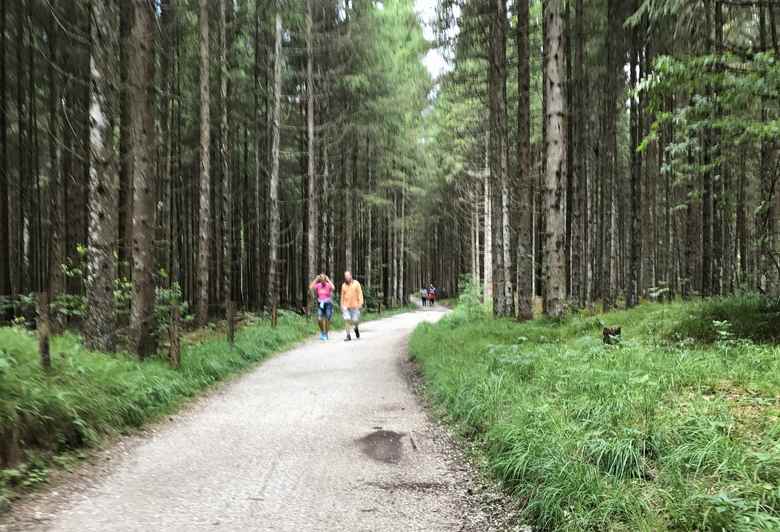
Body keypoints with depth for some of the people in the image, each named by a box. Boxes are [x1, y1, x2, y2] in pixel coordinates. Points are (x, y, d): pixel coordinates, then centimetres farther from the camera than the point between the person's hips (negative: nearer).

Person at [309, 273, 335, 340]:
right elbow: (310, 288, -13)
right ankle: (322, 332, 17)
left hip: (328, 304, -2)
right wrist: (316, 279, -12)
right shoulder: (318, 285, 1)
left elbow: (333, 288, -29)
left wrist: (328, 280, -21)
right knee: (319, 319, -9)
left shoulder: (328, 285, -8)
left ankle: (326, 334, 19)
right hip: (320, 304, 2)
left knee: (327, 320, 2)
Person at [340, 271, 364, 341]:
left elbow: (360, 294, -2)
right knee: (347, 320, -6)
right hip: (346, 306, 2)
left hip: (355, 306, -2)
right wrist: (342, 305, 11)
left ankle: (356, 327, 35)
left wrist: (360, 303, -9)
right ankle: (348, 336, 1)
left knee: (355, 320, 0)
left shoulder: (356, 283, 0)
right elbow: (342, 296, 13)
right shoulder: (344, 285, 8)